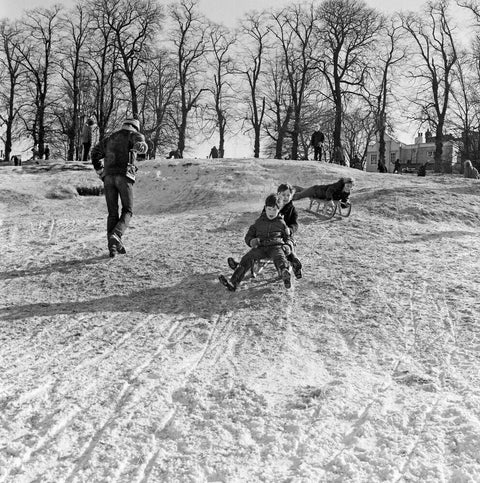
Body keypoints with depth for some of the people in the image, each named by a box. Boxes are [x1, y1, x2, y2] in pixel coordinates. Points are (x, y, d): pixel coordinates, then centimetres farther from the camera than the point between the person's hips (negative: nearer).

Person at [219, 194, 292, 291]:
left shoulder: (281, 223, 17)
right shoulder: (259, 222, 21)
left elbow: (287, 238, 21)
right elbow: (248, 236, 22)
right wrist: (251, 241, -3)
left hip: (276, 246, -2)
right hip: (260, 247, 2)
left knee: (279, 257, -38)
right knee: (247, 258, -25)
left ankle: (285, 275, -72)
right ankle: (233, 283, -39)